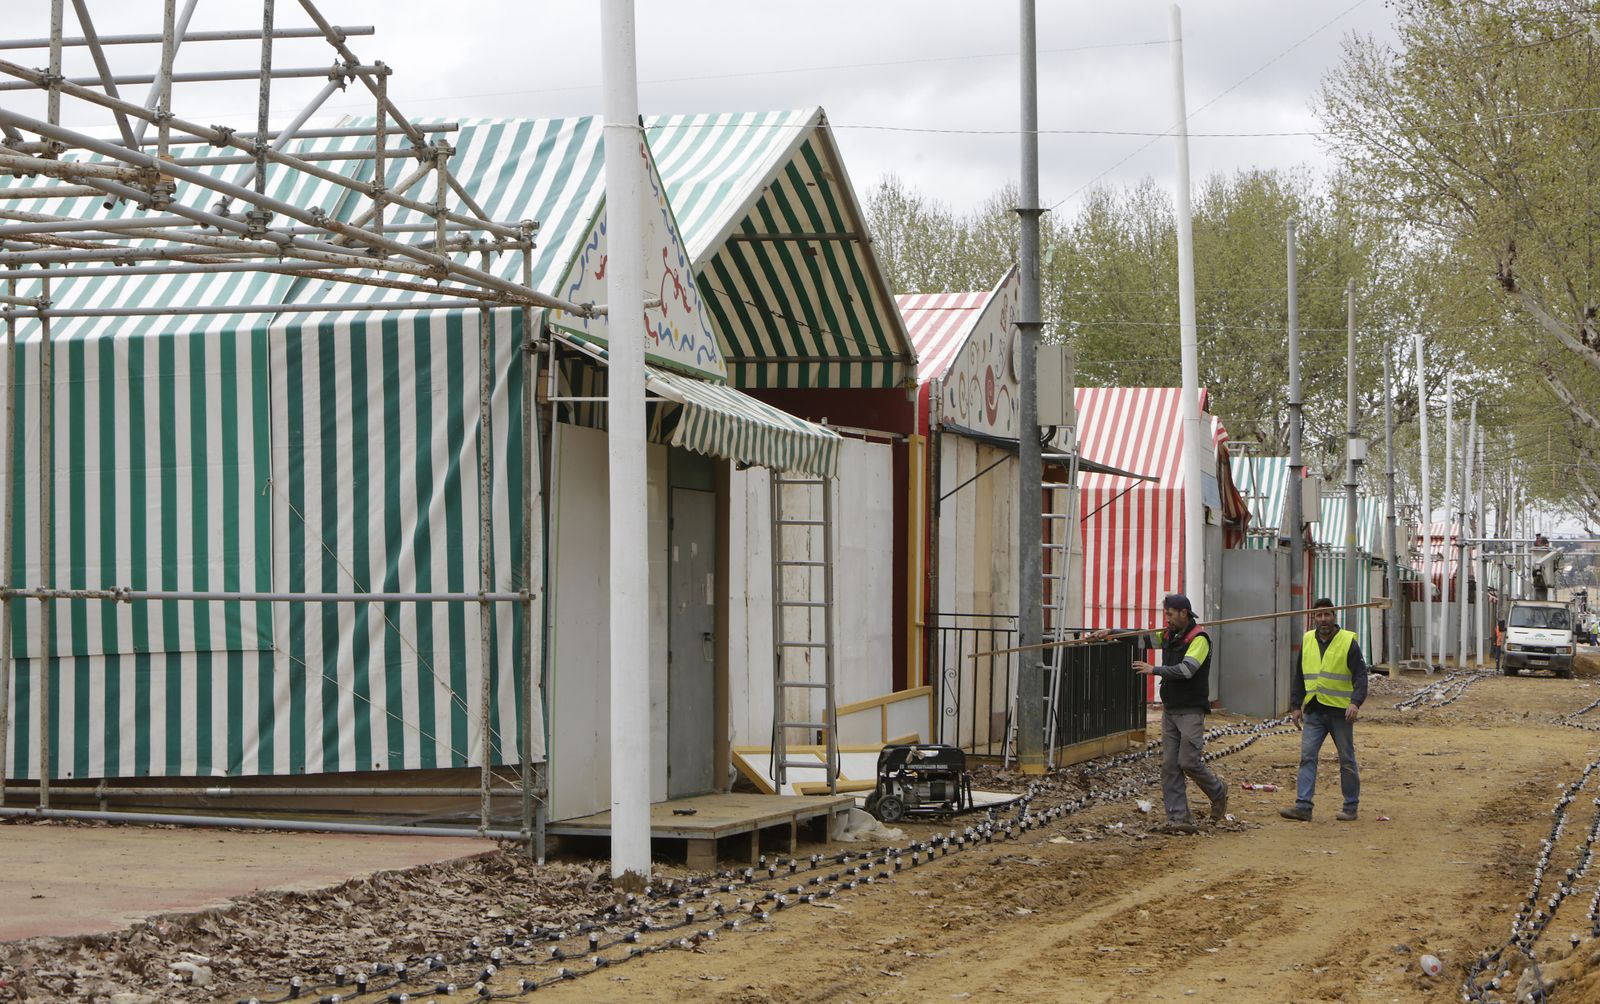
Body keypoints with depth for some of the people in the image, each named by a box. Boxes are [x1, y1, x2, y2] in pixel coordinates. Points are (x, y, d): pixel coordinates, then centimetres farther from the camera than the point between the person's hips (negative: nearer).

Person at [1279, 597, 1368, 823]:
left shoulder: (1348, 642, -6)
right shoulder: (1306, 641, 9)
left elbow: (1360, 675, -10)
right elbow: (1299, 676, 17)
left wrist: (1356, 702, -25)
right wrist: (1297, 706, 13)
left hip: (1340, 711, -4)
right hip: (1314, 711, 4)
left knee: (1346, 760, 6)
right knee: (1307, 756, -5)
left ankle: (1351, 806, 17)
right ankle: (1303, 806, -8)